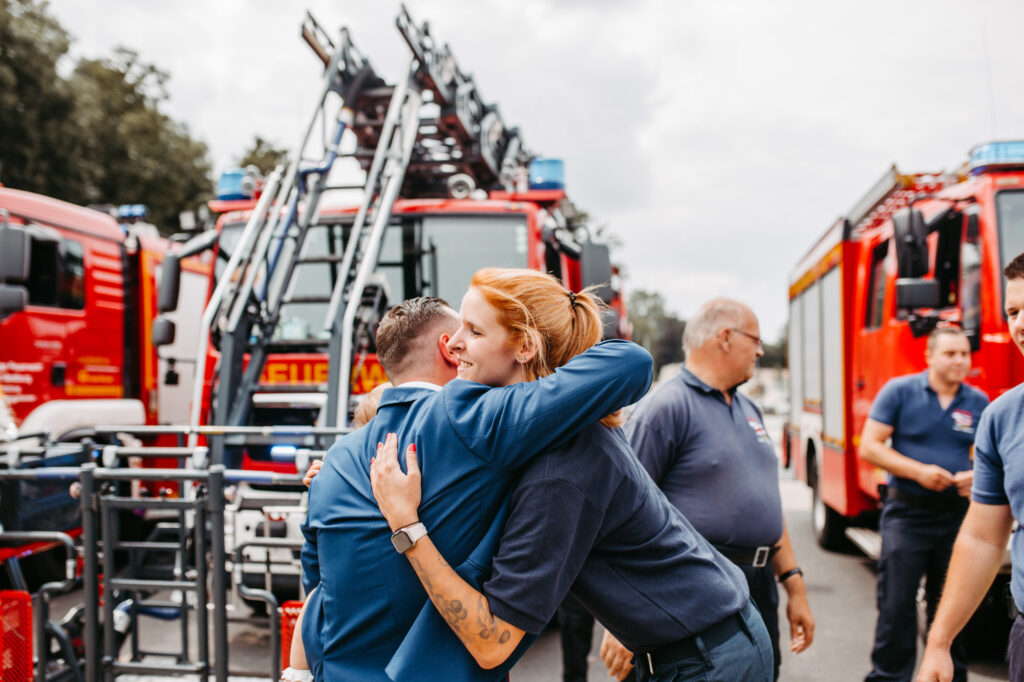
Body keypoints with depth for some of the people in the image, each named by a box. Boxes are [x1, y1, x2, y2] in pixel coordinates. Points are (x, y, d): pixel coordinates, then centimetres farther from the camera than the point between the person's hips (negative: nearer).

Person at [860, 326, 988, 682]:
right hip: (907, 513, -3)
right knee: (896, 603, -1)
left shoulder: (978, 402, 7)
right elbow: (869, 446, -5)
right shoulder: (899, 391, -3)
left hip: (957, 515, 3)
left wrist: (978, 475, -9)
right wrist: (919, 471, -15)